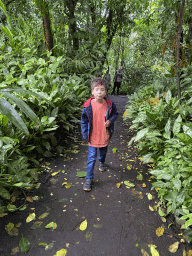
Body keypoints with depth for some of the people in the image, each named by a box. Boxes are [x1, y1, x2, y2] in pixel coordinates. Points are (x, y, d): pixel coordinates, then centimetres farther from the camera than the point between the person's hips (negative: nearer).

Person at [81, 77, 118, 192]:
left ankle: (102, 162, 62)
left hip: (105, 136, 2)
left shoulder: (109, 104, -12)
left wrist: (110, 120, -13)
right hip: (93, 137, -2)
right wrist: (86, 135, -6)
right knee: (91, 158, 4)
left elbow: (115, 113, 7)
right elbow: (84, 121, -5)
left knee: (103, 152, 28)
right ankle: (89, 178, 19)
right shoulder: (88, 106, -16)